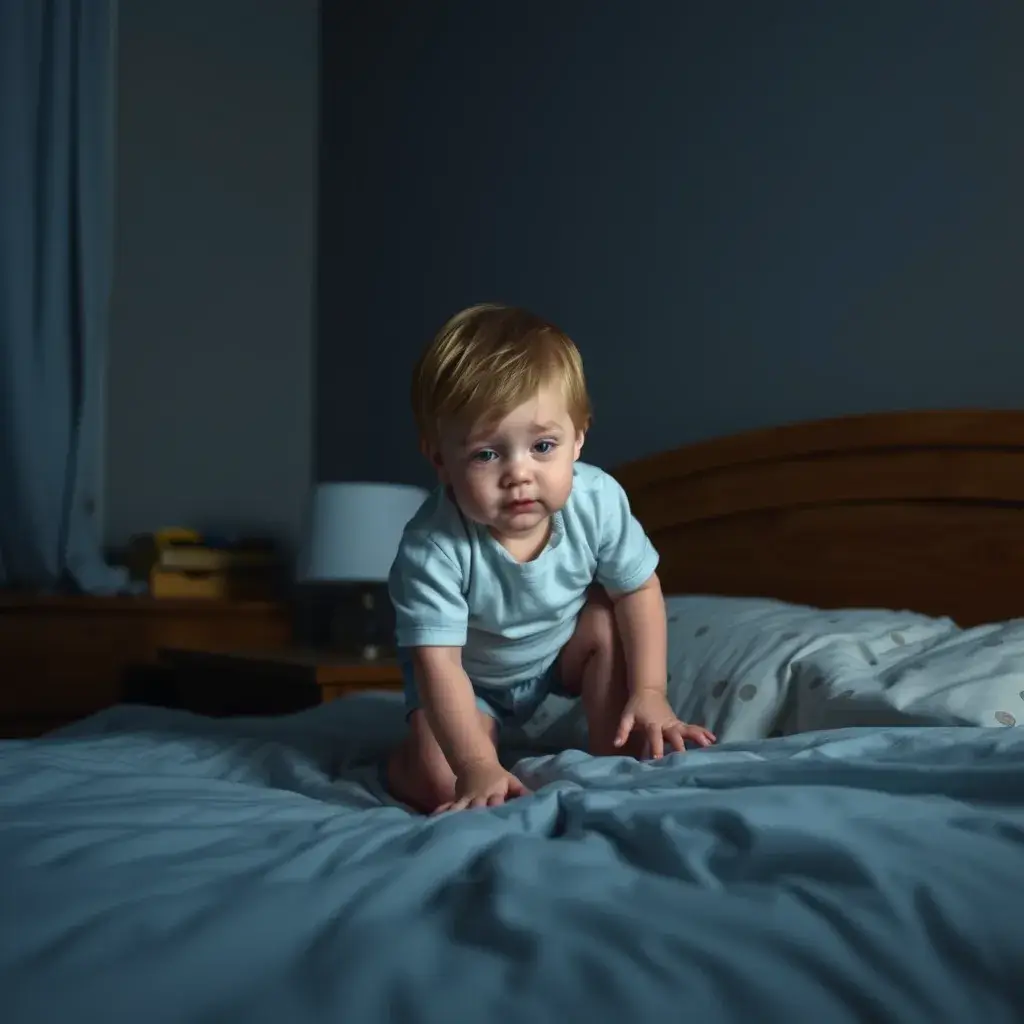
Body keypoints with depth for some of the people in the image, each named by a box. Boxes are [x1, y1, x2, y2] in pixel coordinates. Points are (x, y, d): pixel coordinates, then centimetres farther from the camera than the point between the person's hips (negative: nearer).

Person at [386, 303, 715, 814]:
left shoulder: (597, 500, -29)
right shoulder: (432, 548, -40)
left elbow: (638, 591, -15)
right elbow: (438, 662, -38)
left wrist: (649, 692, -22)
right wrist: (478, 767, -46)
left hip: (563, 645, 3)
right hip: (472, 675, -3)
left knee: (608, 626, -24)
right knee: (437, 781, -19)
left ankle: (614, 762, -6)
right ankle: (396, 761, 17)